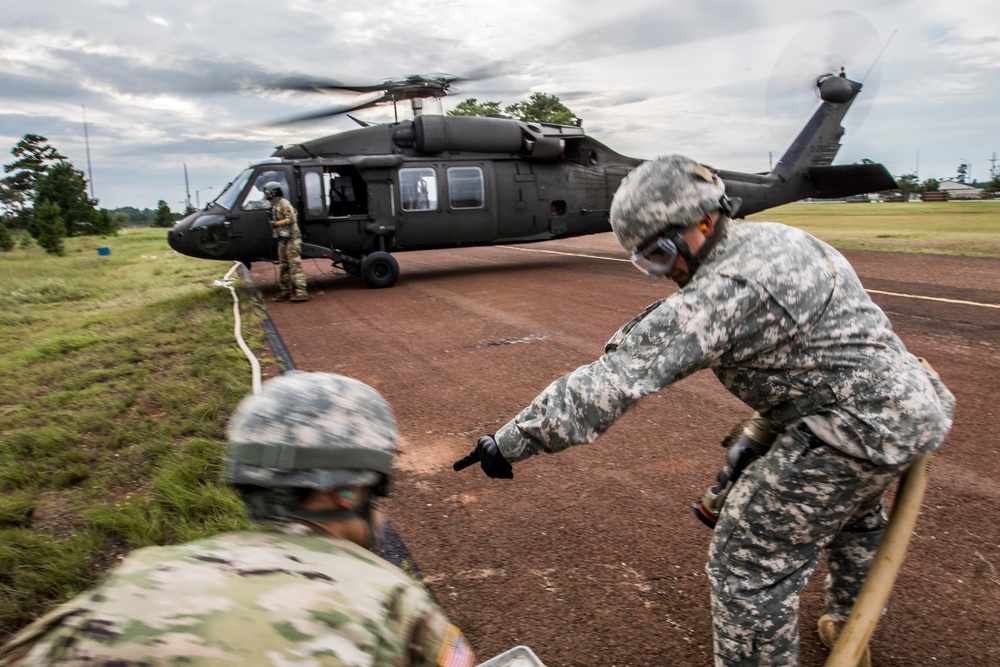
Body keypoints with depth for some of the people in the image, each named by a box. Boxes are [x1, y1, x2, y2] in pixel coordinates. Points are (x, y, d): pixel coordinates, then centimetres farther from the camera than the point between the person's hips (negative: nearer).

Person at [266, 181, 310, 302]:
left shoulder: (284, 203, -10)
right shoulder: (275, 205, 18)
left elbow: (291, 219, -18)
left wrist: (275, 223, -15)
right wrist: (273, 224, 7)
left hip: (291, 239, -10)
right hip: (283, 239, 10)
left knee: (295, 265, -12)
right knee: (284, 266, 12)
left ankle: (301, 292, -14)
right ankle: (284, 292, 18)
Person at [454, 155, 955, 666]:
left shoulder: (726, 289, -27)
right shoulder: (773, 238, 5)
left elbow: (618, 378, -32)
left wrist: (512, 441, -30)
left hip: (860, 426, -11)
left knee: (750, 561, -2)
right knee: (849, 512, 35)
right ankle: (852, 621, 61)